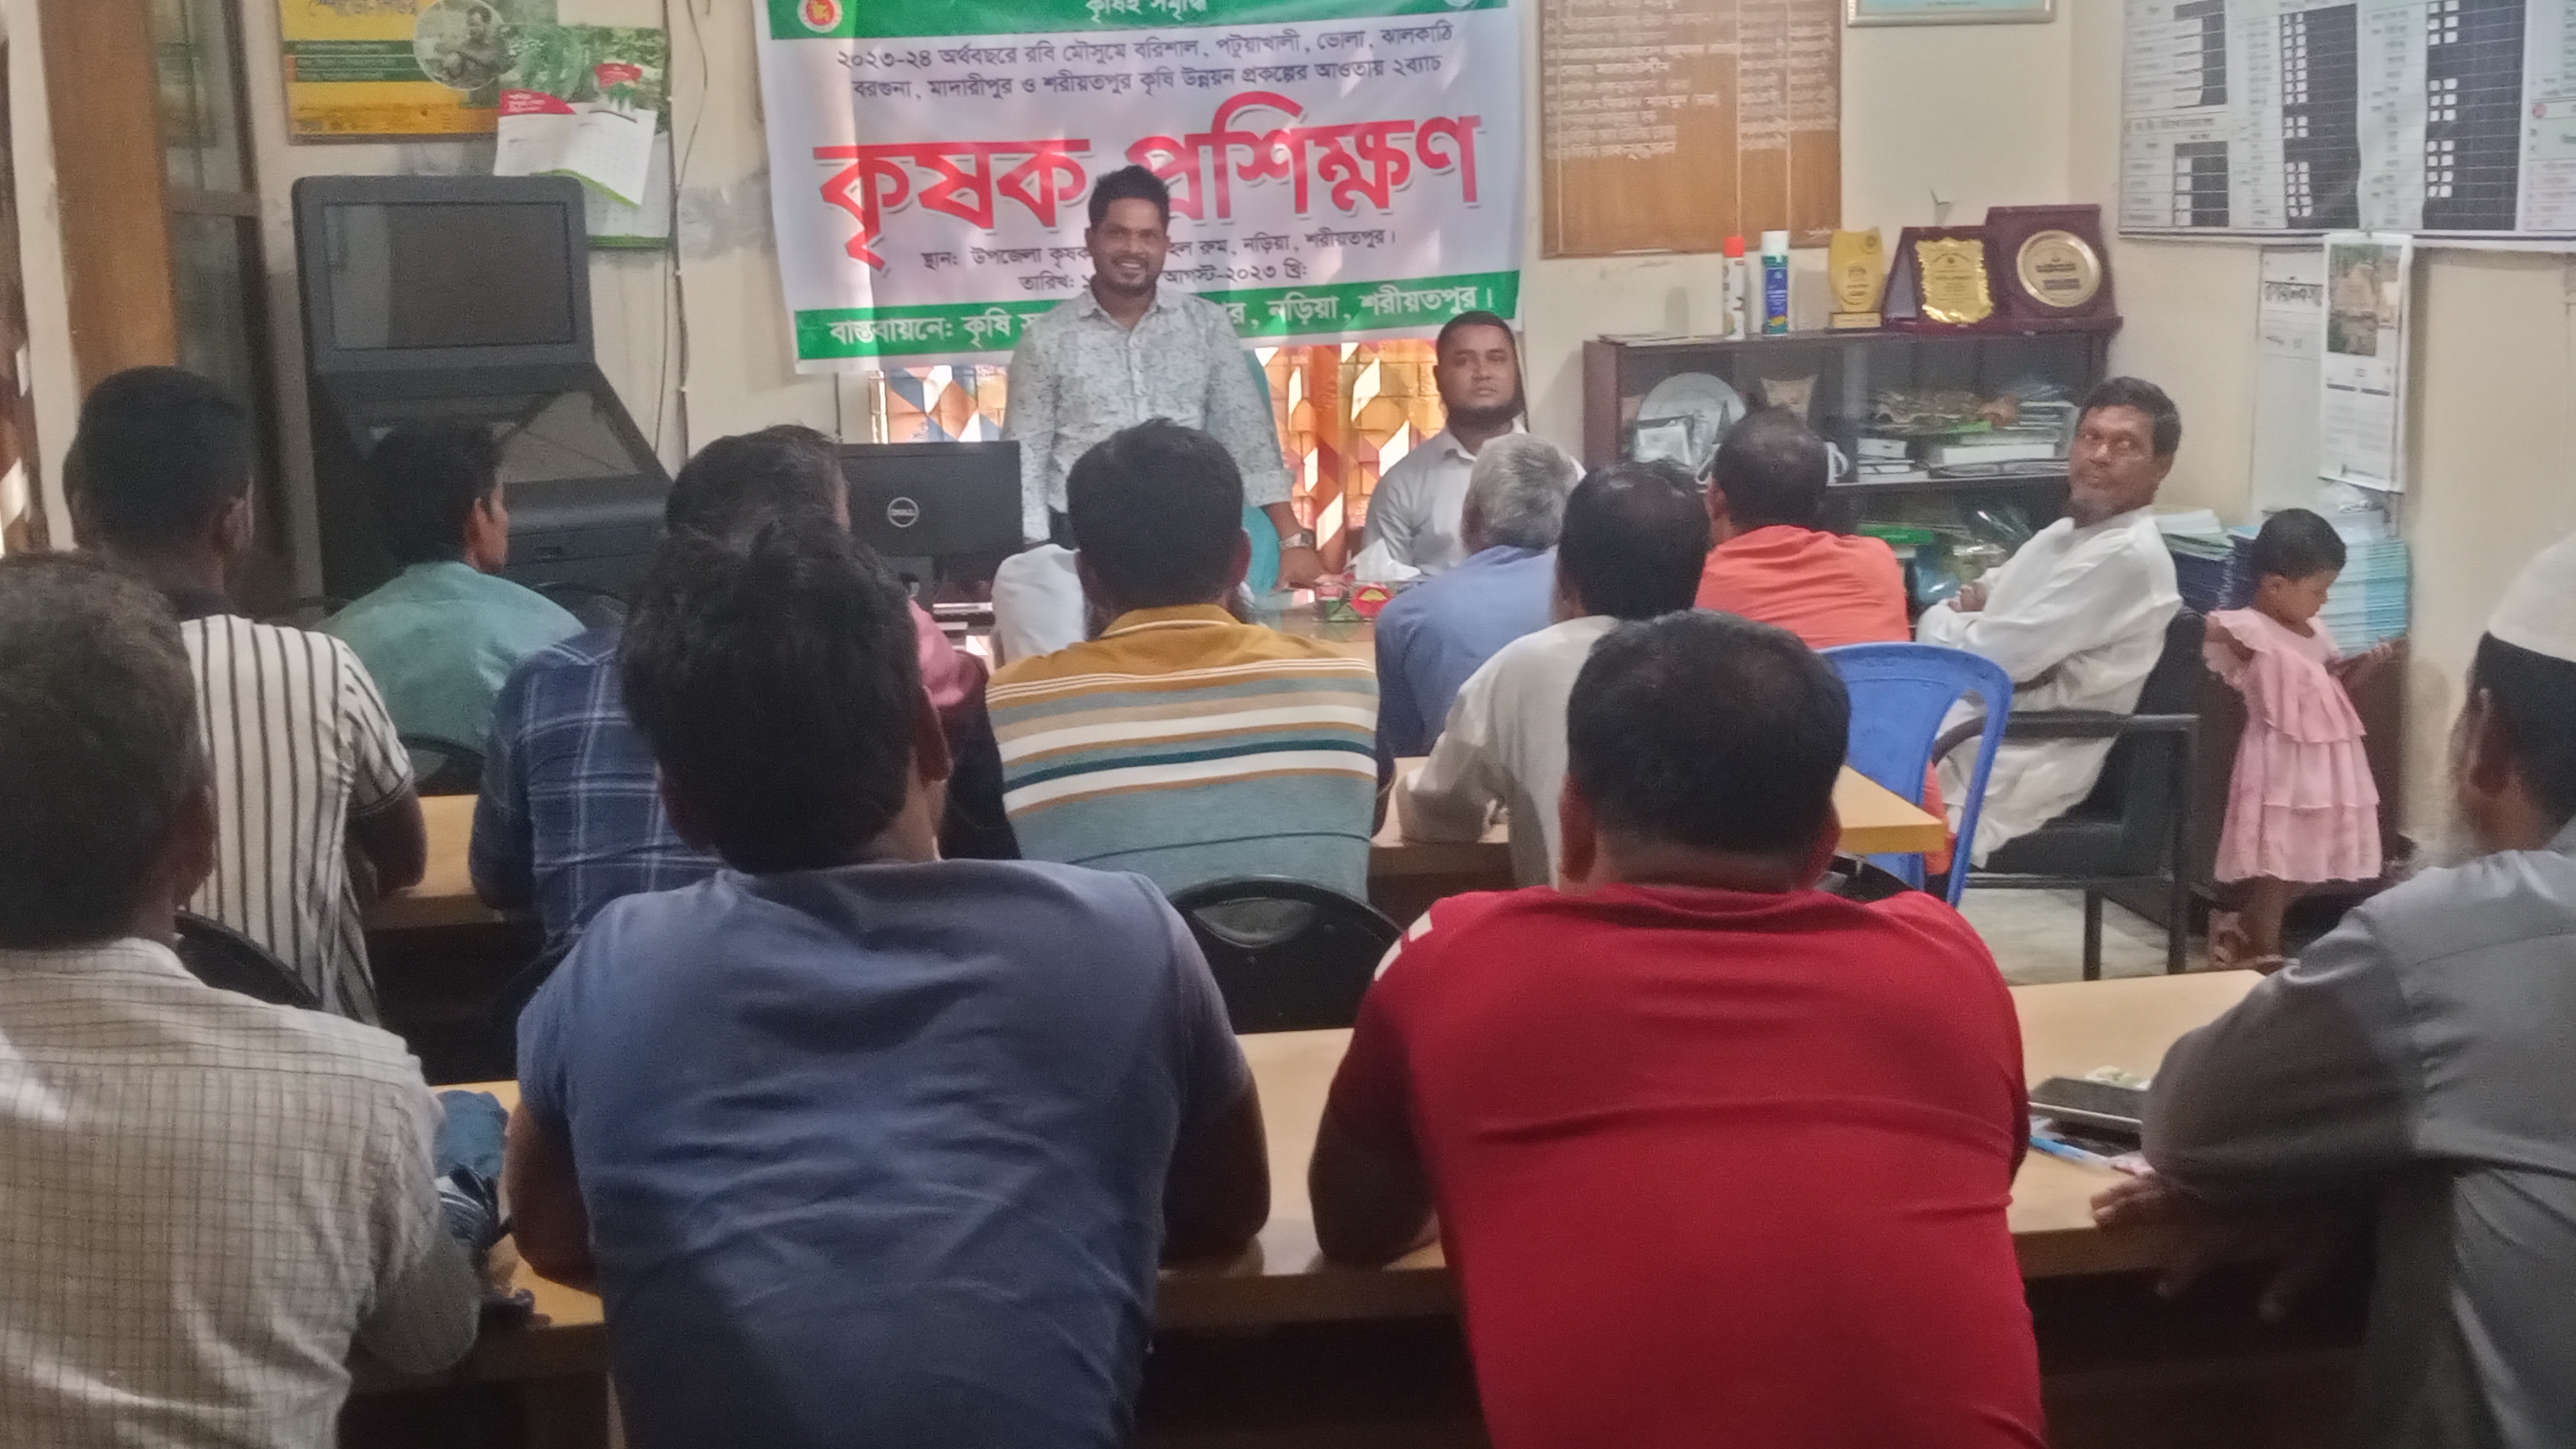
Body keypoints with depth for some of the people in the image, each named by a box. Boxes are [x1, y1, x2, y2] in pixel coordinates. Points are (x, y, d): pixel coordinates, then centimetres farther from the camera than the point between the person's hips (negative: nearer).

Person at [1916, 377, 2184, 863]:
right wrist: (1973, 614, -8)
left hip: (2023, 764, -9)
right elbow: (1937, 620, 15)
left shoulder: (2129, 557, -15)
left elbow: (2001, 654, -19)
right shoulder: (2063, 533, 15)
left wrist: (1948, 622, 2)